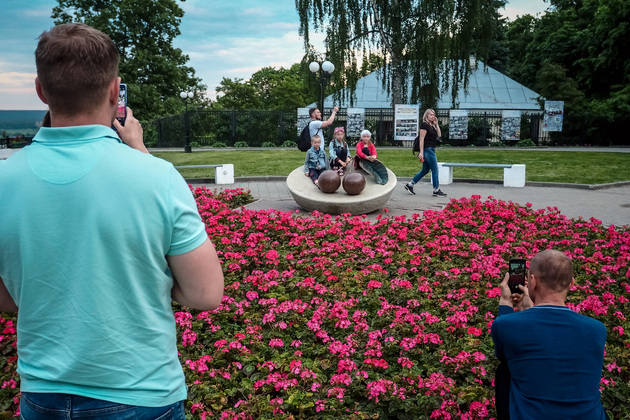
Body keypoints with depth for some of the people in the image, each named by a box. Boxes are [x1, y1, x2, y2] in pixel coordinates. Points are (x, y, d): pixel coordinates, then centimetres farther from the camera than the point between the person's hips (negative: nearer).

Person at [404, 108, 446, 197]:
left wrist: (436, 124, 8)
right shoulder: (424, 125, -9)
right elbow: (421, 139, -14)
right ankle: (436, 190, 2)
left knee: (425, 170, 13)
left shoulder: (432, 126, 17)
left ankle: (409, 185, 17)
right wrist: (421, 152, -19)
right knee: (434, 169, -5)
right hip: (427, 149, -9)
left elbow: (439, 135, 11)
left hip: (431, 150, 9)